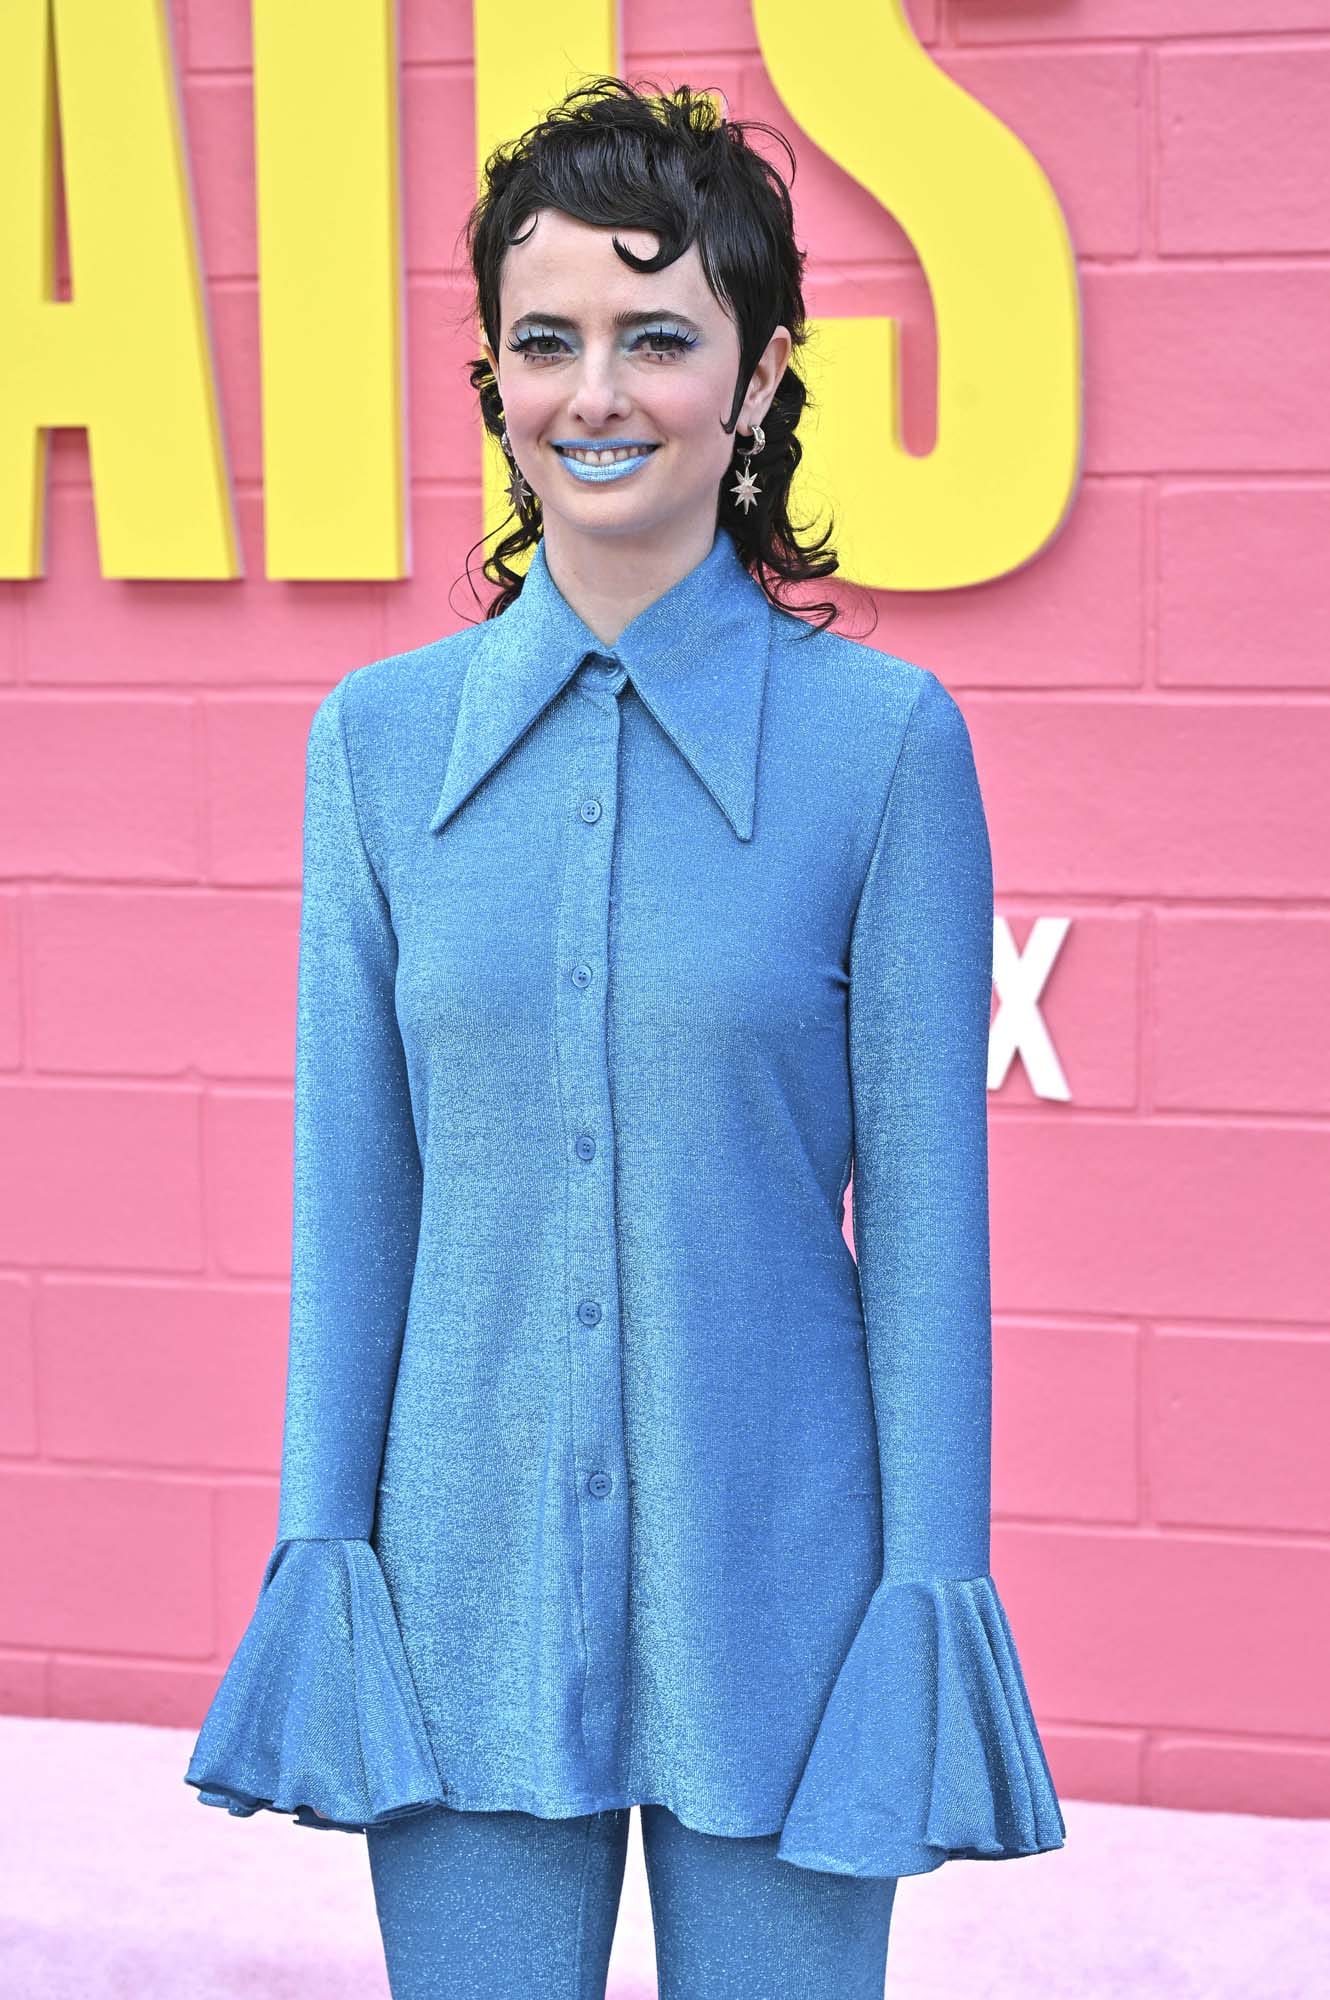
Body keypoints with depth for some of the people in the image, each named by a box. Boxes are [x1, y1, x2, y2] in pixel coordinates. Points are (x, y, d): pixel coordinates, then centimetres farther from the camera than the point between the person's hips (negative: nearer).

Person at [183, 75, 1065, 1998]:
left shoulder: (887, 737, -5)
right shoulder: (383, 736, 3)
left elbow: (924, 1205, -4)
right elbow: (355, 1184, 5)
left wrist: (933, 1602, -5)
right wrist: (319, 1558, 3)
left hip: (777, 1589, -2)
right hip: (472, 1594, 2)